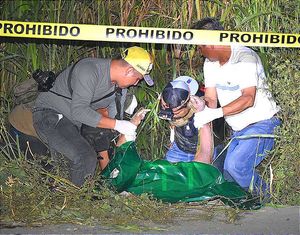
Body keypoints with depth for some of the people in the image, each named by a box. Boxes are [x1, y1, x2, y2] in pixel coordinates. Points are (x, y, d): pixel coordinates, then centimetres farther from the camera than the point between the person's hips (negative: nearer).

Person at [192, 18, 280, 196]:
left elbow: (248, 99, -31)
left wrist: (215, 113, -39)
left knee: (235, 165, -25)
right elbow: (211, 99, 2)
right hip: (239, 128, 9)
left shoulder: (245, 57, -22)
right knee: (229, 174, 6)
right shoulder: (210, 64, 4)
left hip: (262, 123, -9)